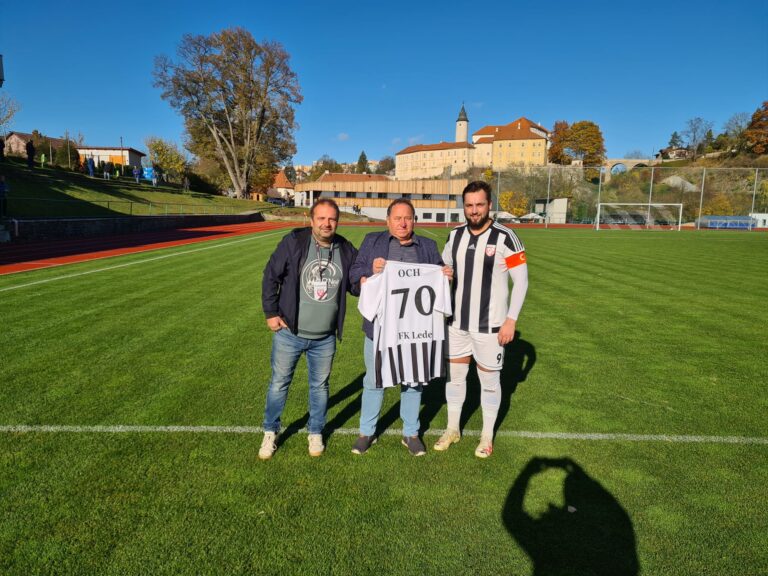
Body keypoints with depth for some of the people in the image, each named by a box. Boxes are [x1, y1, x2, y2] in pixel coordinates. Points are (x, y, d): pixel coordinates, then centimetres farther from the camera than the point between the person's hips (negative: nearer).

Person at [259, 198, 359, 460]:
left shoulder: (347, 250, -4)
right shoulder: (293, 242, -11)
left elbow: (355, 285, 5)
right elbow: (271, 276, -4)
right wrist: (271, 313, -5)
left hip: (325, 338, 2)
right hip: (289, 333, -2)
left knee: (320, 386, 17)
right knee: (279, 383, 12)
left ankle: (315, 433, 38)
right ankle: (270, 432, 34)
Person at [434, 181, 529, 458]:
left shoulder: (505, 238, -12)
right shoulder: (455, 236, 3)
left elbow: (521, 281, -9)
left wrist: (511, 320, -13)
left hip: (490, 325, -4)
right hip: (457, 322, 5)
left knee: (489, 380, 9)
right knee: (454, 375, 14)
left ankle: (487, 436, 29)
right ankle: (452, 430, 33)